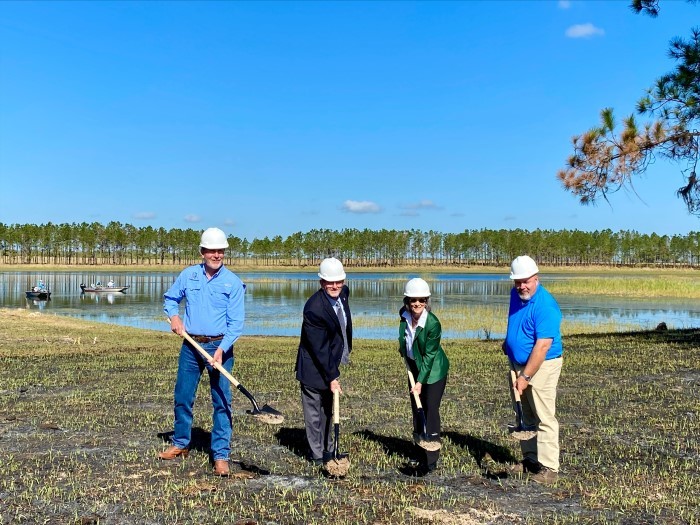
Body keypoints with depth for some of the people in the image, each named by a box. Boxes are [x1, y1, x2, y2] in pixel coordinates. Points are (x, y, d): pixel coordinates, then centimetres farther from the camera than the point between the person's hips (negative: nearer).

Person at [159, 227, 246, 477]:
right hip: (190, 345, 4)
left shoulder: (233, 282, -7)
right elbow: (170, 299, 19)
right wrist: (174, 316, -2)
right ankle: (180, 444, 32)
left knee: (222, 402, -2)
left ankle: (221, 456, 5)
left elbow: (236, 323, -10)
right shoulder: (188, 275, 3)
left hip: (220, 347, -3)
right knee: (182, 397, 13)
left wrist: (221, 349, -22)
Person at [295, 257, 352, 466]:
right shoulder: (314, 308, -28)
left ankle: (327, 449, 34)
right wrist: (332, 377, -22)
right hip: (314, 368, -8)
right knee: (314, 413, 4)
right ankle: (317, 456, 16)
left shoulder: (343, 293, -3)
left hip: (331, 363, 8)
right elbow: (319, 348, -25)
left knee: (327, 410, 21)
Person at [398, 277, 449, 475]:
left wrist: (420, 381, -26)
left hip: (433, 369, -6)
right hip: (414, 366, 6)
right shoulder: (404, 315, -10)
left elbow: (429, 355, -25)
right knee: (416, 408, 11)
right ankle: (420, 449, 25)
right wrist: (403, 348, 11)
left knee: (430, 409, -8)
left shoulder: (433, 323, -27)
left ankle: (431, 458, -3)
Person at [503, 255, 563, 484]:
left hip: (542, 365, -8)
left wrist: (526, 376, -27)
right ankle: (530, 459, 25)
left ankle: (549, 468, -1)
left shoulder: (545, 306, -23)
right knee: (525, 416, 15)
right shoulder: (516, 294, 4)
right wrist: (508, 342, 21)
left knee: (544, 418, -6)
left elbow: (543, 346, -27)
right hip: (519, 364, 9)